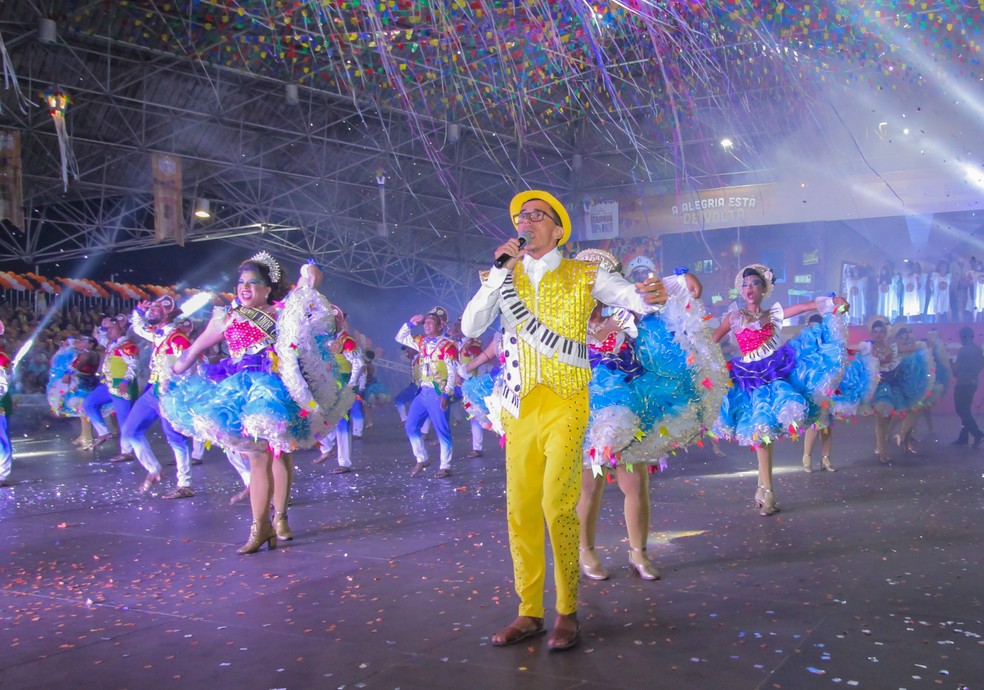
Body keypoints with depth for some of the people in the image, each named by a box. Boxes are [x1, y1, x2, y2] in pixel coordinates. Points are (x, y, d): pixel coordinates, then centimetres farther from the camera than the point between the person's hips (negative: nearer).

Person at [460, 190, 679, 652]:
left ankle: (567, 613, 5)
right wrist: (500, 271, -8)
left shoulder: (583, 276, 5)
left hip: (566, 404, -3)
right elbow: (470, 327, -1)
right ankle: (529, 613, 17)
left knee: (558, 505, -11)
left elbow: (631, 297, -5)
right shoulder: (503, 277, 11)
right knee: (520, 510, 5)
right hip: (520, 407, 3)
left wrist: (650, 296, -29)